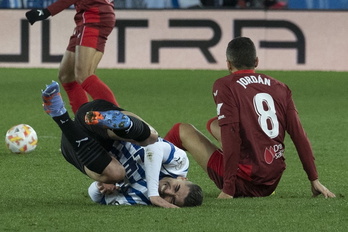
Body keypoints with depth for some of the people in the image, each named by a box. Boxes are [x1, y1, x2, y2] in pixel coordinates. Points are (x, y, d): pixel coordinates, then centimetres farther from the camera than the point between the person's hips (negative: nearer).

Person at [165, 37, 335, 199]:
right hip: (272, 182, 6)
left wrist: (228, 189, -17)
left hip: (244, 183, -6)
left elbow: (230, 136, -17)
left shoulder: (224, 86, -8)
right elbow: (299, 135, 4)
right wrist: (314, 180, 7)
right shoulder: (280, 88, 7)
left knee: (182, 130, 13)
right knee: (214, 124, 28)